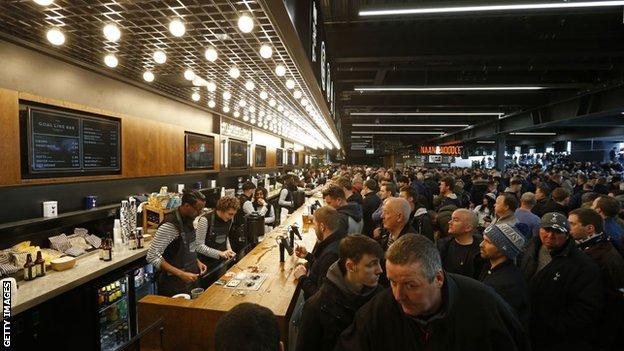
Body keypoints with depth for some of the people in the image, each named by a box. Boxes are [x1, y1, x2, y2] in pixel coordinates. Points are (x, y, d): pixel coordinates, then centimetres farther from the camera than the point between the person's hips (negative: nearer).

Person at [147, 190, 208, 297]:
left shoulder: (188, 220, 2)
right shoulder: (169, 226, -24)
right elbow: (152, 256, -23)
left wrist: (197, 261, 2)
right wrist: (180, 274, -25)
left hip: (190, 279, 8)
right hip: (174, 285, -7)